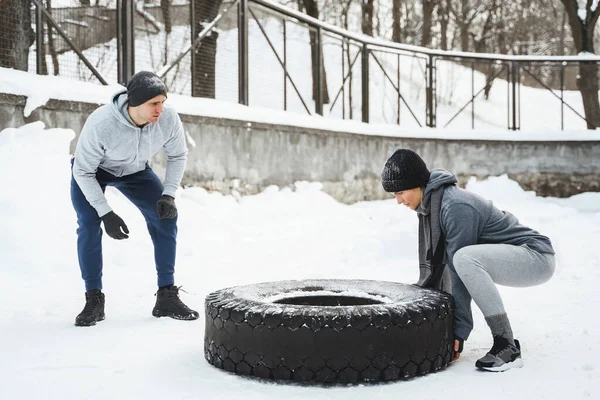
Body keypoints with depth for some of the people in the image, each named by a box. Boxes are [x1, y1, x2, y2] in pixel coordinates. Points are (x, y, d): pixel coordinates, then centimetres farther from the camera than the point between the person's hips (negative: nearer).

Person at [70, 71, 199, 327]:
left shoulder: (168, 119, -30)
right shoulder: (100, 124, -40)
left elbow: (178, 155, -9)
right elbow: (83, 171, -27)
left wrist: (169, 194, -21)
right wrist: (106, 213, -32)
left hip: (135, 171, 3)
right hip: (91, 171, -3)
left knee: (165, 217, -11)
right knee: (89, 224, -21)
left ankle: (166, 297, -4)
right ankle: (94, 300, -6)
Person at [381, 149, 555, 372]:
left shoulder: (455, 207, -25)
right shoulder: (429, 205, 2)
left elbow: (460, 267, -26)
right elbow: (431, 263, 4)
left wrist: (459, 331, -24)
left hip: (536, 257, -10)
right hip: (508, 258, 10)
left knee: (464, 257, -34)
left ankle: (506, 346, -25)